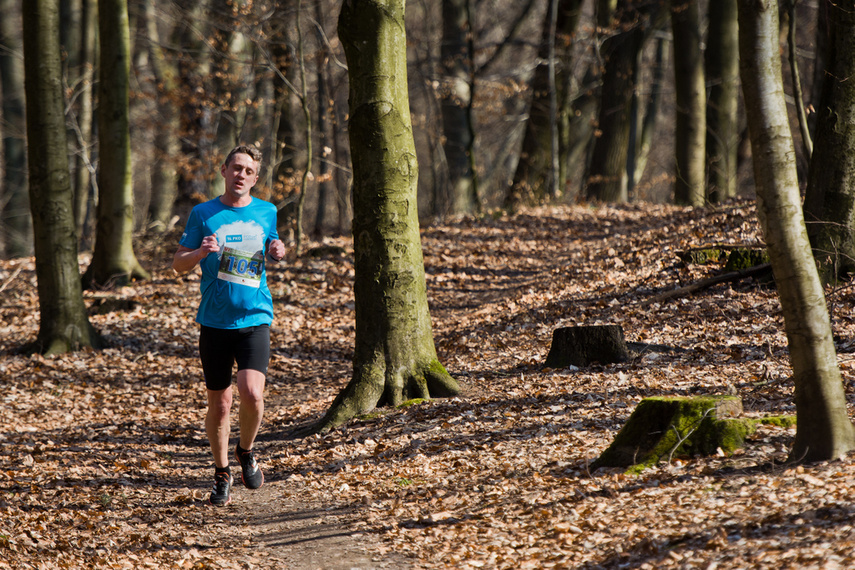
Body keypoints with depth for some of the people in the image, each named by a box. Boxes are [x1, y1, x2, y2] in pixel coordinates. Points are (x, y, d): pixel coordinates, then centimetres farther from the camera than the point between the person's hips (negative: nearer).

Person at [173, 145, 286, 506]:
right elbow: (178, 264, 6)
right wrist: (200, 252, -16)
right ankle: (222, 474, 24)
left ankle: (246, 451, 11)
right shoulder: (203, 214, 2)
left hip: (254, 320, 0)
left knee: (252, 395, -19)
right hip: (214, 323, 0)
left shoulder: (266, 213, 7)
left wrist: (277, 253, -1)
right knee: (219, 405, 4)